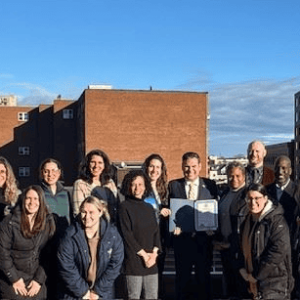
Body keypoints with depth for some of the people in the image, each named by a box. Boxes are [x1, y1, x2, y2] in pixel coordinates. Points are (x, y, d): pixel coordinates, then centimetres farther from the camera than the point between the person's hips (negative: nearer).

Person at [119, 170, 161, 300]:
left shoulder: (149, 208, 16)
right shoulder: (125, 207, -2)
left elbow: (156, 232, 13)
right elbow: (127, 235, -8)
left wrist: (154, 253, -2)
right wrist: (143, 254, -9)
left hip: (151, 260, 5)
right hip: (134, 260, -5)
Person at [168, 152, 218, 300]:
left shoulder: (210, 185, 3)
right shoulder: (173, 185, 3)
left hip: (203, 238, 0)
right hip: (182, 239, 0)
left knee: (204, 277, 11)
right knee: (182, 278, 11)